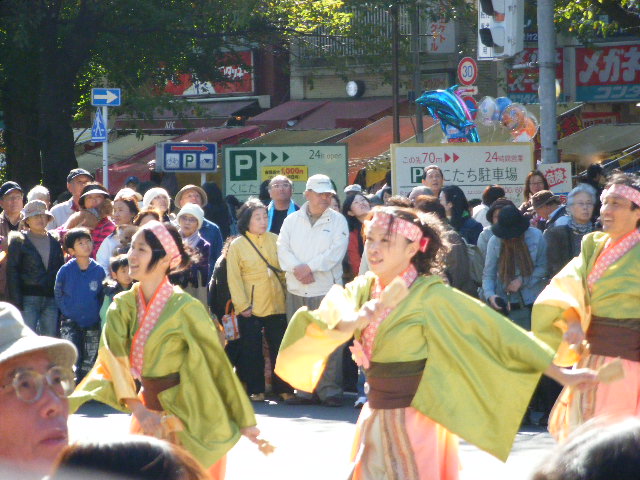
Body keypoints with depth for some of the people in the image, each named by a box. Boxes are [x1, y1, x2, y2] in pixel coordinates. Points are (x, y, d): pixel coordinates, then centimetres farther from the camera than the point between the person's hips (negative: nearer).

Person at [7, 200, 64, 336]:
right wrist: (16, 301, -10)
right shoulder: (19, 241, 3)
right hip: (28, 299, -4)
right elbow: (12, 271, -2)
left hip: (51, 300, 4)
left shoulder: (54, 241, 15)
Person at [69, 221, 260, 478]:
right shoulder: (123, 305, -1)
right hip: (150, 412, 5)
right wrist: (138, 409, -25)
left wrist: (244, 420, -8)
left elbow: (215, 362, -12)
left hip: (189, 417, -5)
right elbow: (114, 360, -11)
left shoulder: (185, 308, -15)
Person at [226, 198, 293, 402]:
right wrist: (242, 304, -10)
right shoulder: (237, 245, -2)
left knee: (280, 347, 4)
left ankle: (284, 388, 11)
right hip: (251, 308, -2)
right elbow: (233, 278, -4)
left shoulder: (275, 240, 6)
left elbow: (284, 269, 12)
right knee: (252, 350, 2)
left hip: (276, 305, 2)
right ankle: (256, 390, 10)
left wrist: (287, 293, 6)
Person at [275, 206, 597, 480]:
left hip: (414, 418, -6)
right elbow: (322, 322, -9)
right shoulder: (362, 290, 4)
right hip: (376, 416, 6)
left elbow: (495, 330, -13)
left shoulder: (431, 295, -13)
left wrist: (559, 373, -14)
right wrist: (349, 324, -32)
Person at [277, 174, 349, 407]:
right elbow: (283, 249, 3)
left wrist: (309, 267, -13)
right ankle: (304, 390, 10)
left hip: (327, 290, -3)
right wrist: (297, 269, -14)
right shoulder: (292, 220, 13)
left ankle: (330, 390, -3)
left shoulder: (338, 220, 5)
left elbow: (336, 252, -7)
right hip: (296, 291, 3)